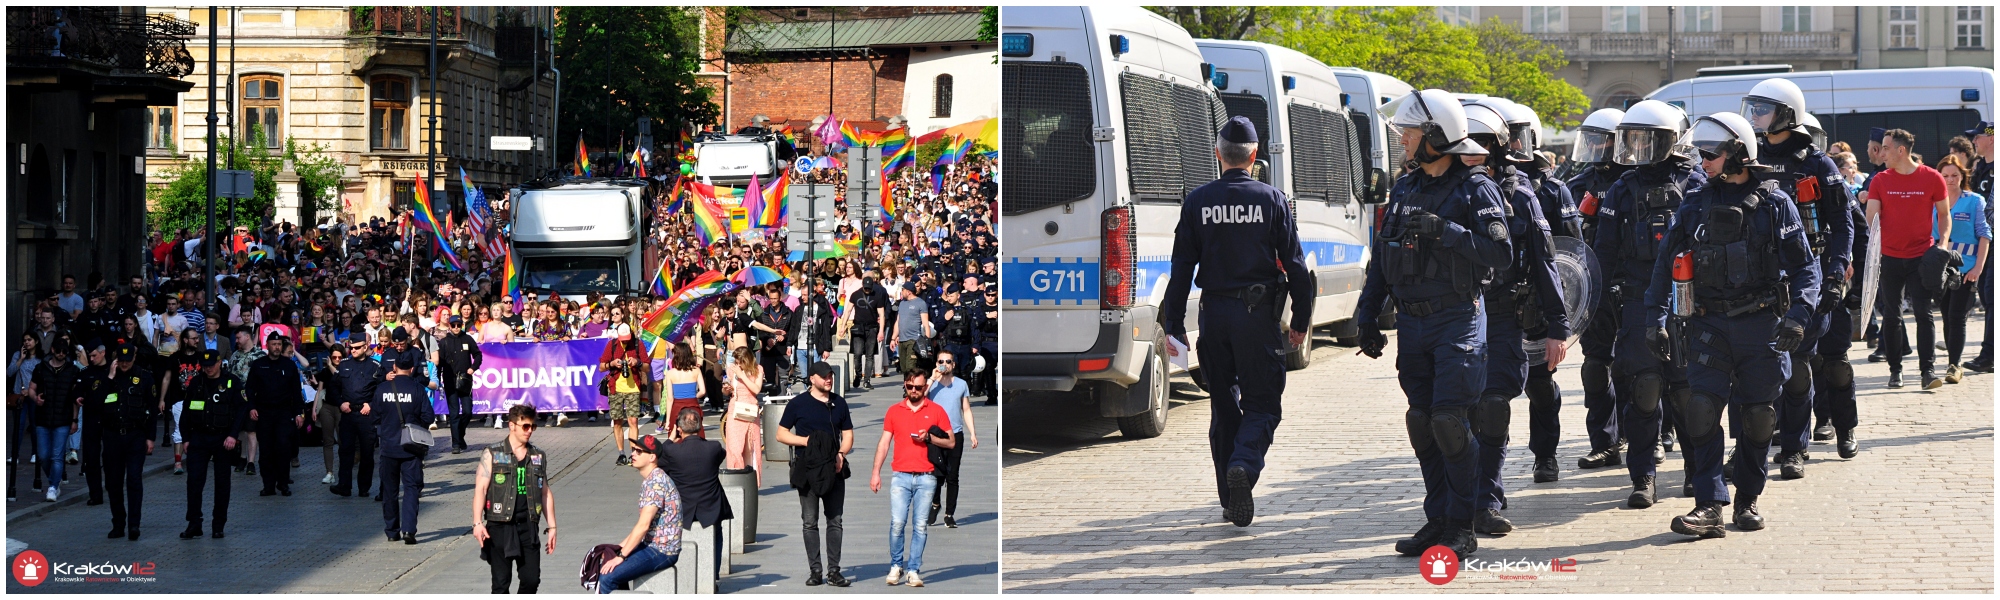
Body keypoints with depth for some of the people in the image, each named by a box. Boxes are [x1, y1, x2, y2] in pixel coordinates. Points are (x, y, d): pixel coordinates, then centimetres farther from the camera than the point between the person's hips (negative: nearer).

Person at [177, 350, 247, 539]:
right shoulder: (194, 384, 7)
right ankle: (194, 525, -2)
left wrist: (233, 435, -14)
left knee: (222, 483, 4)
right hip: (198, 439, 2)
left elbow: (242, 409, -5)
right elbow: (186, 412, 11)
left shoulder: (231, 383, -1)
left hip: (223, 440, -2)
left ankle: (218, 526, 12)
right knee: (194, 481, -6)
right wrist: (186, 438, 5)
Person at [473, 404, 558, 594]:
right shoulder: (492, 455, 0)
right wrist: (477, 523, -17)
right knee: (501, 582, -2)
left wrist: (551, 526, 12)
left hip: (528, 526, 3)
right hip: (500, 526, -3)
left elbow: (546, 492, 17)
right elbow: (480, 489, -6)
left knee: (532, 580, -1)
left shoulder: (538, 456, 13)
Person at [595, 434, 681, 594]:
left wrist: (621, 556, -20)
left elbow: (643, 525, -23)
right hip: (651, 545, 11)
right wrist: (620, 547, 14)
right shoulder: (648, 480, 14)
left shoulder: (656, 481, -19)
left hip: (661, 552, -11)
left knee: (607, 577, -17)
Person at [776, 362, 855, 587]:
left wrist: (841, 453, -4)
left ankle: (834, 571, 3)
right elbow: (781, 434, 3)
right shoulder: (798, 404, 3)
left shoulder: (839, 403, 13)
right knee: (810, 522, 0)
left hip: (834, 469, 3)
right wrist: (807, 441, -11)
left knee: (835, 521, 1)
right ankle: (814, 571, 5)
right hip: (807, 469, -2)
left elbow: (848, 435, 15)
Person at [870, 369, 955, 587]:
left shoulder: (936, 411, 7)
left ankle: (913, 570, 4)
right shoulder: (894, 411, 11)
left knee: (921, 526, -2)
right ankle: (896, 565, 6)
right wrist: (876, 472, 4)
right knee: (897, 523, -10)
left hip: (926, 477, 0)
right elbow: (884, 443, 11)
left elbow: (951, 442, 8)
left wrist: (929, 438, -10)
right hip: (901, 476, 0)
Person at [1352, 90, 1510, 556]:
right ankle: (1437, 521, 14)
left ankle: (1463, 529, -3)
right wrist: (1366, 316, 13)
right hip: (1412, 324, 6)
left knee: (1449, 421, -12)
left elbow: (1500, 252, -18)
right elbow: (1382, 257, 18)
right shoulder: (1404, 189, 14)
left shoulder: (1475, 190, -6)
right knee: (1422, 423, 6)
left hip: (1458, 321, -6)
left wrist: (1444, 230, -23)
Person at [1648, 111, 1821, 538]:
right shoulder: (1695, 207, 8)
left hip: (1761, 326, -2)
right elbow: (1666, 265, 12)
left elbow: (1805, 265, -2)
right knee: (1702, 411, -12)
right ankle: (1709, 506, -13)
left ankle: (1749, 500, 20)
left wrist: (1798, 315, -16)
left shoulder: (1773, 204, 0)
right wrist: (1655, 321, 5)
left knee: (1757, 417, 5)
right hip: (1709, 325, 2)